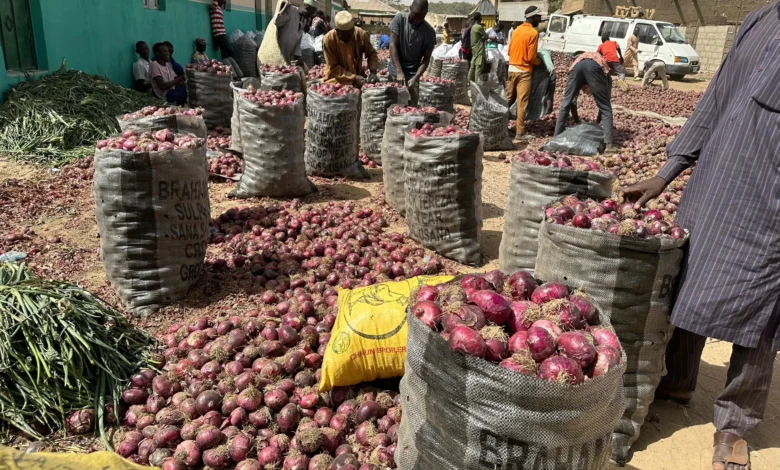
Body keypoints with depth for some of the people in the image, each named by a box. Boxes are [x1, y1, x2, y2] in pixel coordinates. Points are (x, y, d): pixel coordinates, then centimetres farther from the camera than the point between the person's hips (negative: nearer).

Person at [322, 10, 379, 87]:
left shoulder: (361, 34, -12)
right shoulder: (328, 40, -18)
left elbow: (371, 53, 3)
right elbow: (334, 68, -15)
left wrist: (373, 71, -14)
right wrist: (353, 77, -25)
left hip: (358, 77, 3)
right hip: (336, 81, -3)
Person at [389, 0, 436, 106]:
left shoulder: (429, 32, -8)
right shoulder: (400, 18, -9)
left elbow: (426, 59, -4)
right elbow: (393, 45, -12)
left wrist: (415, 78, -20)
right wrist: (399, 71, -21)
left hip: (412, 74, 0)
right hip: (394, 71, 0)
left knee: (411, 106, -5)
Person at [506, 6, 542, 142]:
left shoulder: (516, 30, 10)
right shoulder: (533, 33, -13)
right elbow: (531, 57, -14)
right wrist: (540, 62, 4)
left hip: (512, 69, 7)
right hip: (524, 71, -7)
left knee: (508, 99, 15)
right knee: (522, 103, -4)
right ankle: (520, 133, -3)